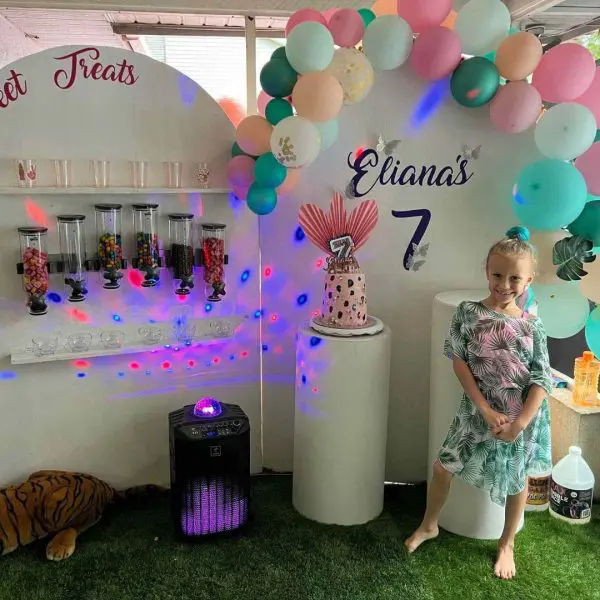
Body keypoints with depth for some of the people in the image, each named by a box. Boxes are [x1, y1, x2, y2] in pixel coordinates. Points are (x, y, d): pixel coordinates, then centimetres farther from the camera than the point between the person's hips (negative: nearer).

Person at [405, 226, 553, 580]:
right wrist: (486, 410, -15)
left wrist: (520, 423, -16)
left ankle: (507, 544, 40)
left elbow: (542, 380, -8)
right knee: (444, 467, 7)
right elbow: (460, 363, -11)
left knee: (517, 479, 16)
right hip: (478, 410, 0)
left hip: (523, 415, 0)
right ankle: (429, 526, 34)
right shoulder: (468, 313, -10)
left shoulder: (533, 327, -9)